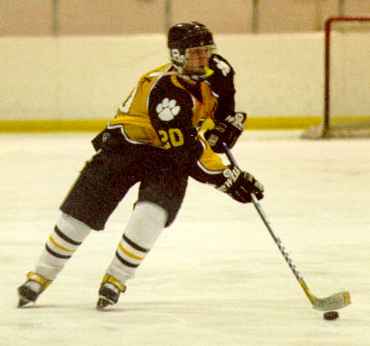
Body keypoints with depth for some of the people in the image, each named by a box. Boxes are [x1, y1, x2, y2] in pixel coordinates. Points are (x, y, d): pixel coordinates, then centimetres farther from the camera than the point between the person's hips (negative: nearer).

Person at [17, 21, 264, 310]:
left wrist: (224, 124, 7)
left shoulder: (215, 69, -9)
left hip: (166, 156, 5)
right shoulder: (163, 91, -32)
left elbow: (223, 94, 20)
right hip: (126, 144, -4)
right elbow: (188, 155, -33)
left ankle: (116, 280, -11)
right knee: (81, 210, -5)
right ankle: (41, 277, 13)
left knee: (152, 212, -24)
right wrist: (227, 179, -32)